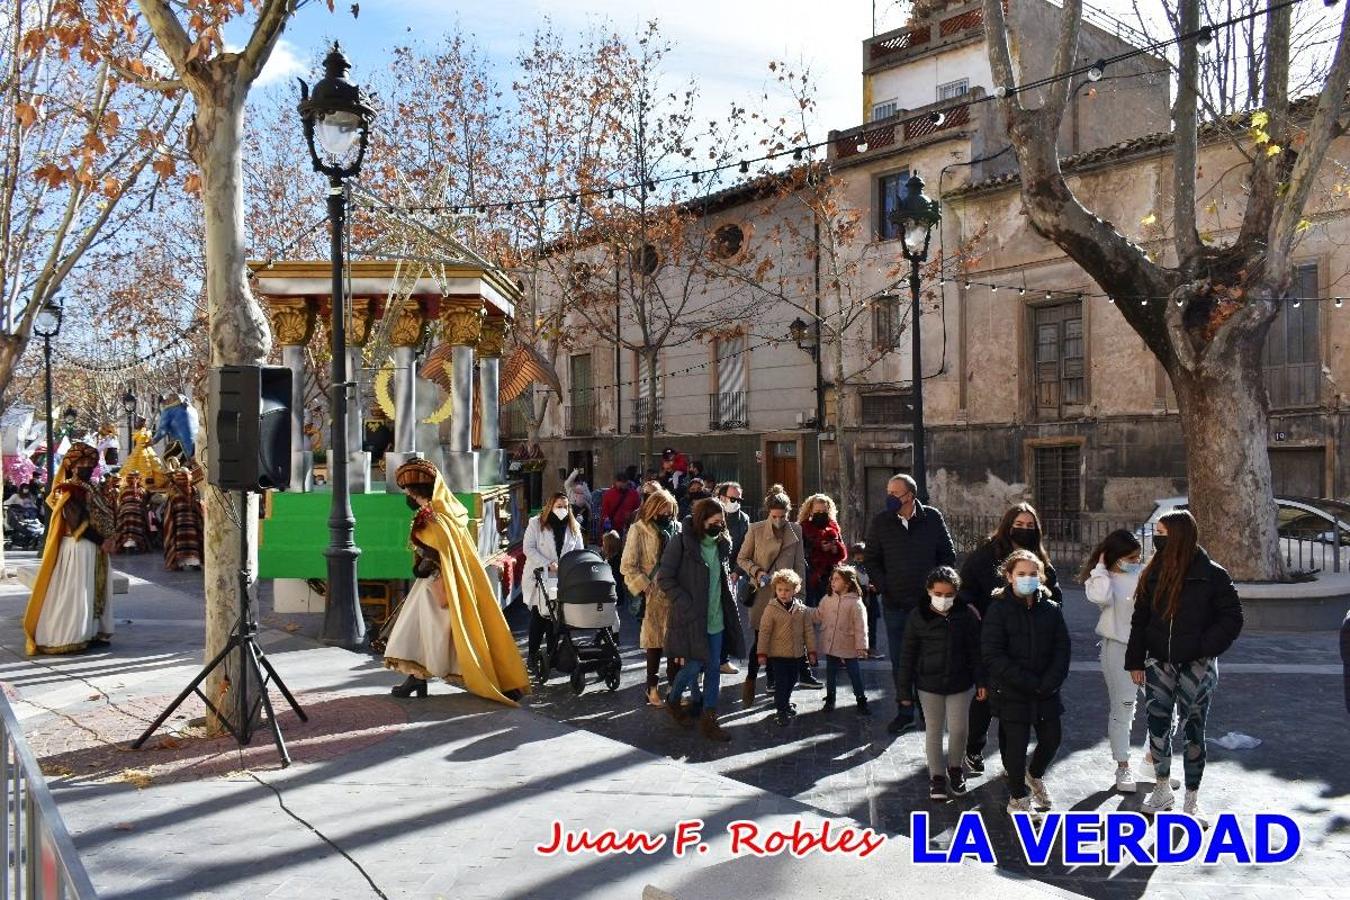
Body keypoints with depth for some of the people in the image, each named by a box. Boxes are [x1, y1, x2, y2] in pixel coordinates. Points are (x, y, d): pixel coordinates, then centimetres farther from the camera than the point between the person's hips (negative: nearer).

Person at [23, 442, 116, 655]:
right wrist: (102, 540, -15)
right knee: (74, 592, -4)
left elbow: (106, 516, 14)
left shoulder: (89, 489, 14)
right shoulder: (72, 491, -13)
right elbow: (78, 524, -20)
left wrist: (107, 538, -1)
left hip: (94, 548, 9)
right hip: (79, 548, -9)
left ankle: (90, 633, 19)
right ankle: (68, 637, 1)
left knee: (93, 591, 12)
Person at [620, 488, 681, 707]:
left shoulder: (677, 528, 9)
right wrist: (645, 589, -12)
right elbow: (628, 566, -5)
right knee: (655, 642, 2)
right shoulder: (639, 530, -3)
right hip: (653, 596, -4)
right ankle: (652, 690, 13)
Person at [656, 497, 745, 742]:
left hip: (716, 619, 6)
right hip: (690, 618, -6)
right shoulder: (682, 542, -12)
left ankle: (708, 720, 17)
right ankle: (673, 700, 28)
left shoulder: (722, 544, 7)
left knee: (713, 669, 7)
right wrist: (687, 605, -17)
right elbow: (665, 578, -13)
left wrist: (727, 606, 9)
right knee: (694, 666, -1)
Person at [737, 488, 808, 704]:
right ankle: (750, 681, 8)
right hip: (761, 592, -2)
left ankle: (773, 680, 16)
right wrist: (756, 571, -10)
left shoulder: (796, 531, 6)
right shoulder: (755, 530, -1)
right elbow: (741, 558, 6)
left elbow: (799, 564, 10)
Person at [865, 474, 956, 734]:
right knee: (899, 661, 9)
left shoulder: (932, 518, -3)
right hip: (895, 604, 1)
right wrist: (882, 586, -4)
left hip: (928, 602, -1)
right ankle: (904, 711, 20)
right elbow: (872, 559, 7)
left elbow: (948, 556, 4)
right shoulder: (881, 522, -1)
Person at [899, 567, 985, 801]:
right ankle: (937, 776, 23)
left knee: (958, 729, 6)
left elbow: (976, 650, 0)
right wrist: (905, 690, -3)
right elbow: (907, 655, -4)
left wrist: (981, 681, -4)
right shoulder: (918, 617, -9)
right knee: (934, 730, 10)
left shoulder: (967, 615, -7)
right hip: (929, 685, 0)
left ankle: (955, 767, 31)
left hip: (960, 683, 0)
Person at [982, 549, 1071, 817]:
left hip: (1046, 692, 4)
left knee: (1052, 737, 10)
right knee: (1015, 743, 0)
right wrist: (1028, 682, -19)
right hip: (1011, 692, -4)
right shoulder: (999, 609, -9)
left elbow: (1062, 649, 1)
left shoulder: (1051, 609, 3)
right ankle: (1018, 797, 22)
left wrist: (1050, 682, -14)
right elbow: (992, 655, -14)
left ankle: (1035, 774, 42)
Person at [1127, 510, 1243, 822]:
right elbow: (1140, 620, 8)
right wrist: (1135, 661, 5)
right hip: (1159, 663, 4)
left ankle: (1192, 799, 16)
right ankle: (1163, 789, 25)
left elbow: (1232, 618, -6)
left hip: (1196, 666, -4)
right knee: (1157, 726, 7)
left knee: (1193, 730, 5)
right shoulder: (1154, 574, 4)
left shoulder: (1212, 575, -9)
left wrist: (1203, 647, -17)